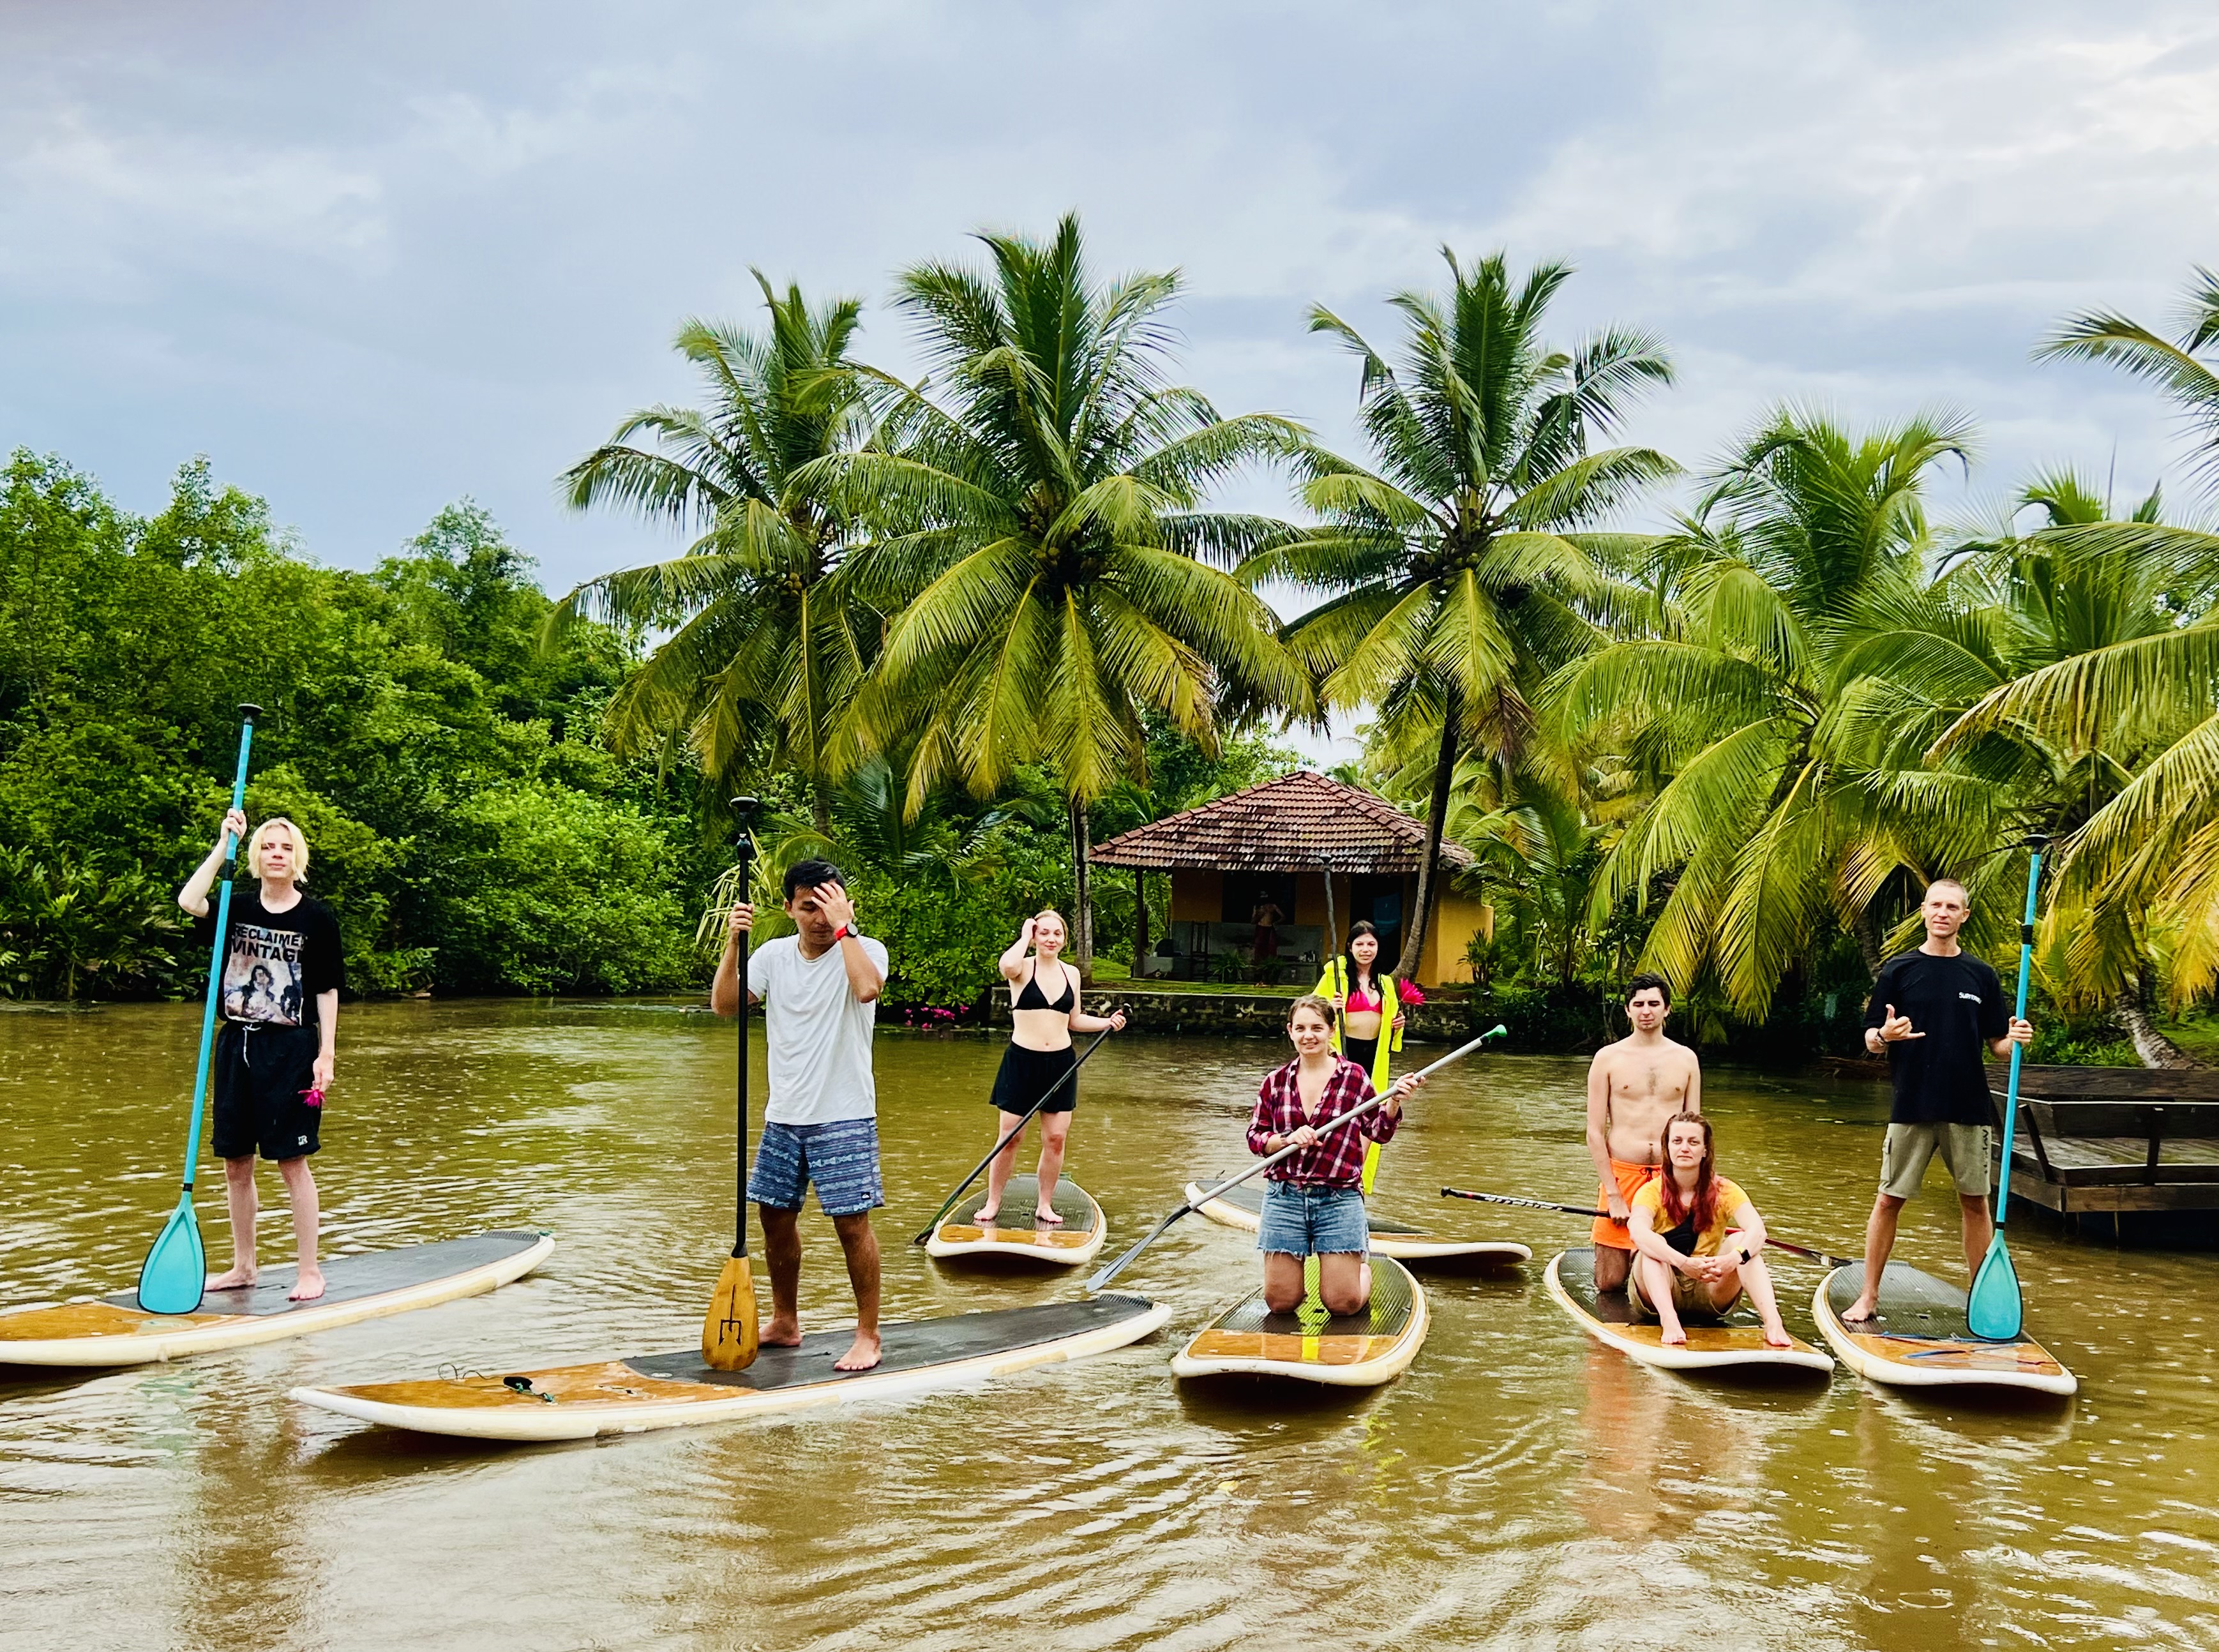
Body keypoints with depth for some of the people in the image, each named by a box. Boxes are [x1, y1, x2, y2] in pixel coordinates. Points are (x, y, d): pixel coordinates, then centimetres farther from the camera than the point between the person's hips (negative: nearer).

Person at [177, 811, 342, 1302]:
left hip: (291, 1048, -4)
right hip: (236, 1045, 4)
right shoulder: (237, 909, 5)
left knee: (293, 1162, -3)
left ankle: (310, 1271, 5)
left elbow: (328, 990, -1)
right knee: (235, 1163, 10)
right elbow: (188, 901, -15)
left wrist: (327, 1053, -7)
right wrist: (223, 845, -13)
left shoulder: (317, 919, -2)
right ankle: (244, 1266, 23)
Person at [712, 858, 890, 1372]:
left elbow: (868, 988, -32)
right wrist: (733, 943, -14)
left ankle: (867, 1337, 5)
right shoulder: (774, 954, 5)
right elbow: (723, 1004, -3)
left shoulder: (865, 949, -9)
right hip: (784, 1115, 5)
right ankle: (785, 1324, 29)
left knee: (852, 1222, -5)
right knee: (775, 1216, 12)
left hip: (843, 1117, -5)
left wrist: (843, 927, -26)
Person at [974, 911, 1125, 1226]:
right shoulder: (1023, 968, -5)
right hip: (1022, 1061, -4)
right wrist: (1025, 937, -15)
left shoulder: (1071, 973, 9)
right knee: (1010, 1138, 1)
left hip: (1060, 1063, 4)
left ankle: (1045, 1205, 17)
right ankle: (992, 1203, 15)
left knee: (1056, 1138, 4)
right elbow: (1007, 966, -31)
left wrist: (1108, 1023, 3)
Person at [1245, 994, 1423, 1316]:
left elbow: (1378, 1131, 5)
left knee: (1344, 1304, -1)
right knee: (1280, 1303, 2)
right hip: (1284, 1199, 2)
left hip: (1339, 1201, -1)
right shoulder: (1275, 1081, 4)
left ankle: (1362, 1265, 33)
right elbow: (1255, 1138, 5)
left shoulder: (1353, 1076, 0)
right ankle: (1292, 1266, 37)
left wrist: (1394, 1100, -13)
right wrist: (1287, 1139, -14)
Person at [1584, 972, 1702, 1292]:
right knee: (1609, 1284, -2)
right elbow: (1594, 1133, -3)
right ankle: (1622, 1256, 31)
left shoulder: (1686, 1059, 9)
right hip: (1621, 1173, -2)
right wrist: (1614, 1196, -11)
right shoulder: (1608, 1058, 1)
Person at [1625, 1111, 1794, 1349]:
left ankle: (1772, 1321, -40)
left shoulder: (1724, 1191, -3)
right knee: (1653, 1244, -28)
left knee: (1740, 1239, -22)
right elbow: (1638, 1233, -32)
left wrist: (1734, 1258, -45)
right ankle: (1669, 1321, -49)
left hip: (1708, 1293, 1)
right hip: (1657, 1292, -1)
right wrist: (1684, 1263, -49)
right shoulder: (1652, 1191, -9)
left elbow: (1757, 1229, -23)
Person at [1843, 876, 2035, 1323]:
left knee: (1975, 1203, 7)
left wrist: (2014, 1040, -12)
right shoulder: (1898, 971, 3)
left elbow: (1996, 1044, 10)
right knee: (1889, 1200, 1)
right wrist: (1885, 1036, -19)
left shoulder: (1982, 976, 8)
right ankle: (1868, 1296, 9)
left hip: (1968, 1107, 2)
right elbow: (1870, 1039, 3)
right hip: (1912, 1106, -1)